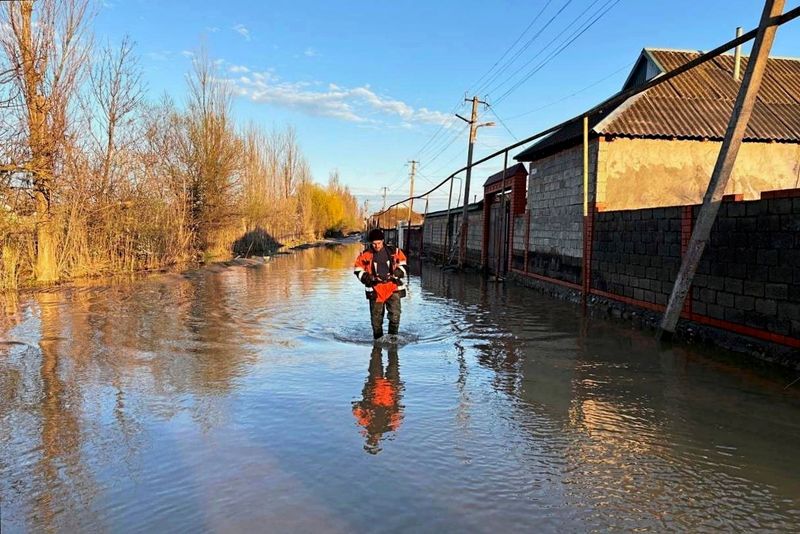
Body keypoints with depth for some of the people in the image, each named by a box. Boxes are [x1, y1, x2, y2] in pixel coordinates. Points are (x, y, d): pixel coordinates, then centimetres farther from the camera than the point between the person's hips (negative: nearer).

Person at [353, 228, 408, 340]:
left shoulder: (394, 251, 1)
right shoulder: (365, 255, -1)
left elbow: (402, 265, 13)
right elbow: (358, 270, 5)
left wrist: (394, 275, -5)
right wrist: (371, 278, -9)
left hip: (393, 288, 0)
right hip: (375, 289, 0)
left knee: (395, 314, -8)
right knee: (376, 316, 5)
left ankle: (393, 337, 7)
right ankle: (378, 339, 19)